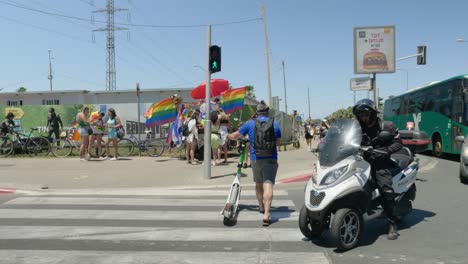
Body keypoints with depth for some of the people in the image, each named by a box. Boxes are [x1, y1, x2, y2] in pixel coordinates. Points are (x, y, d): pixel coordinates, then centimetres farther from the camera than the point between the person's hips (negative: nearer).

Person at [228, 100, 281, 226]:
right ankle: (266, 214, -19)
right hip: (271, 159, -1)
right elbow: (278, 141, 11)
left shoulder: (250, 123, 0)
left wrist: (229, 136, 28)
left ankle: (261, 207, 38)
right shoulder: (275, 124, 1)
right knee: (268, 185, -7)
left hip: (255, 159, 2)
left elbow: (234, 136, 5)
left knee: (258, 184, 21)